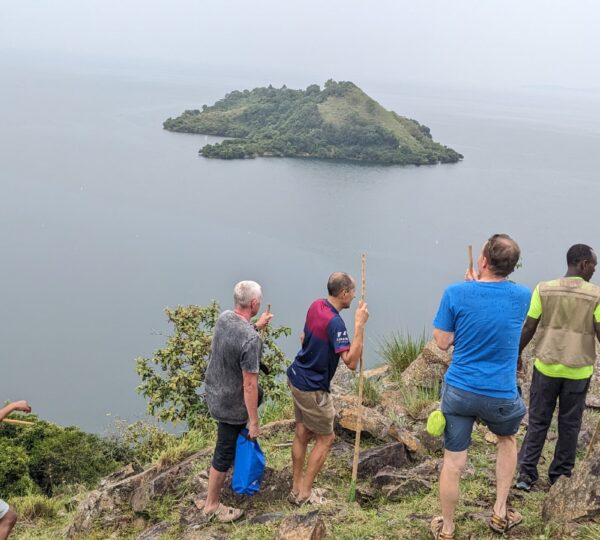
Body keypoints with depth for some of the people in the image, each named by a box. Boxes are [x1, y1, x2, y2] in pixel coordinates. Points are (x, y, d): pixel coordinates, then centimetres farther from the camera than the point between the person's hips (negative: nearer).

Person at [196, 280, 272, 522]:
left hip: (213, 391, 8)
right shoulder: (251, 340, -31)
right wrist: (254, 422, -18)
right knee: (224, 454, 9)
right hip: (230, 405, -8)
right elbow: (249, 385, -27)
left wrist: (256, 326, 15)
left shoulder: (224, 317, -8)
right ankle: (212, 505, 28)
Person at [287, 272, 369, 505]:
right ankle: (305, 493, 12)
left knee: (302, 434, 17)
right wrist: (360, 325, -32)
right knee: (325, 438, 7)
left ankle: (297, 488, 26)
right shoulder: (335, 322, -27)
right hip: (312, 388, -8)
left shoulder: (316, 305, 0)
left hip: (298, 378, 8)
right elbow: (351, 361, -32)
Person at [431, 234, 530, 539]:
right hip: (501, 395, 1)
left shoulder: (456, 293, -13)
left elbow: (442, 342, -3)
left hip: (459, 390, -1)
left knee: (453, 461, 10)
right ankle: (500, 513, 32)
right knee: (507, 439, 31)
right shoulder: (522, 296, -7)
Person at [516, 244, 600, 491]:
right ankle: (560, 474, 24)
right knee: (569, 424, 14)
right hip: (578, 371, -1)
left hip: (546, 368, 1)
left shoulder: (543, 289, -6)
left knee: (538, 421, 12)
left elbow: (528, 328, -4)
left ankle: (526, 472, 12)